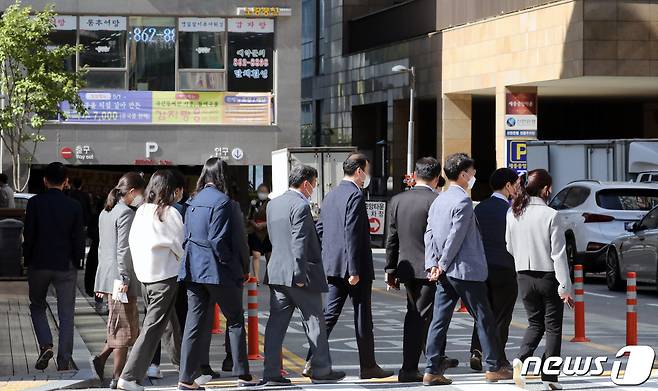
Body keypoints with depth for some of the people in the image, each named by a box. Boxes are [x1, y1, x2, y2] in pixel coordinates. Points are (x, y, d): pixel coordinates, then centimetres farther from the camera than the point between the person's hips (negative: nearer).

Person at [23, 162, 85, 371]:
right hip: (66, 266, 0)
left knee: (37, 306, 17)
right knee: (66, 312, 6)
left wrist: (27, 259, 5)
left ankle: (45, 345, -3)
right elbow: (78, 238, -1)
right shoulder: (74, 206, -3)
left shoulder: (35, 203, -6)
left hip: (39, 265, 0)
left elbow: (28, 234, -6)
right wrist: (77, 262, 9)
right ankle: (64, 358, 3)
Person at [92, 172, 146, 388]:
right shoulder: (126, 213, -13)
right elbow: (123, 249, -18)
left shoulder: (105, 213, 14)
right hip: (121, 275, -9)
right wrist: (124, 278, -17)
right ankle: (117, 377, 0)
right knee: (124, 326, -2)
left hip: (106, 276, 9)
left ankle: (102, 357, 7)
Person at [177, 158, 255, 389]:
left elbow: (187, 236, 12)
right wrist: (230, 264, -9)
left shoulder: (194, 201, 10)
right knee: (235, 320, 7)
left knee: (196, 324, 7)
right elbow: (217, 240, -18)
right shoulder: (221, 201, -13)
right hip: (216, 270, -7)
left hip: (194, 269, 7)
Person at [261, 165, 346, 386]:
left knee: (276, 323, 5)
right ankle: (321, 370, 12)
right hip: (297, 273, -8)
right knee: (314, 322, 5)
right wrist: (300, 275, -18)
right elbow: (299, 244, -19)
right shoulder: (301, 206, -14)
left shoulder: (273, 204, 12)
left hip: (276, 272, 8)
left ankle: (271, 373, 2)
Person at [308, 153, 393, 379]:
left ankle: (313, 362, 0)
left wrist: (325, 265, 20)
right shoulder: (355, 195, -14)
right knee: (362, 317, 1)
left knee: (330, 313, 8)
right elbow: (352, 234, -20)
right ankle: (368, 366, 8)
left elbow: (320, 230, 16)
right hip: (354, 267, -8)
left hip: (333, 267, 8)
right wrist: (354, 271, -20)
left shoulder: (330, 196, 13)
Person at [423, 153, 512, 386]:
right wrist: (442, 266, -9)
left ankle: (432, 371, 2)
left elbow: (429, 234, 8)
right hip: (466, 270, -8)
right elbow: (456, 237, -17)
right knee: (484, 319, 3)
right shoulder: (463, 201, -14)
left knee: (440, 320, 5)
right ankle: (493, 368, 8)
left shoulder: (439, 200, 12)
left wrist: (433, 264, 1)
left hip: (445, 274, 8)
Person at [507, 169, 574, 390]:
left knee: (535, 323, 18)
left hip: (525, 278, 4)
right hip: (549, 276, -4)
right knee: (553, 327, 7)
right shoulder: (550, 215, -15)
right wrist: (565, 287, -12)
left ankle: (521, 358, -7)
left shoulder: (513, 214, -2)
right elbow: (558, 254, -14)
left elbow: (510, 247, 8)